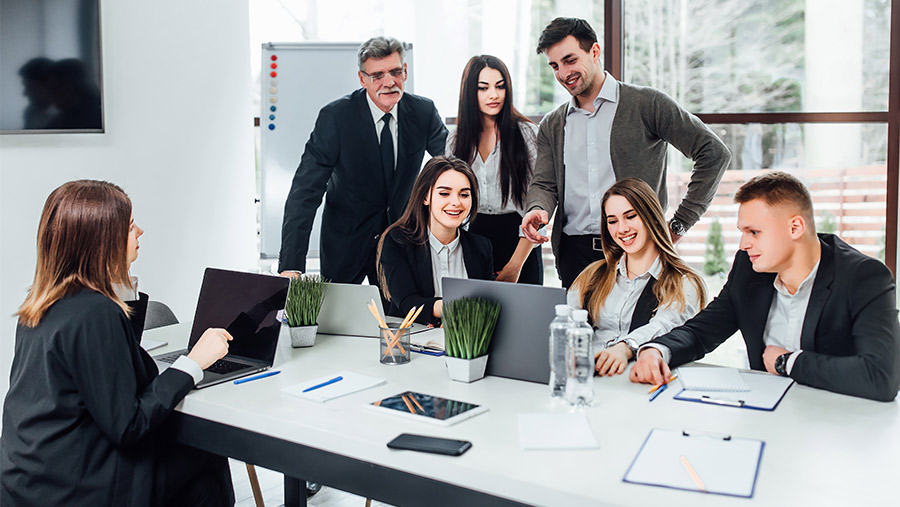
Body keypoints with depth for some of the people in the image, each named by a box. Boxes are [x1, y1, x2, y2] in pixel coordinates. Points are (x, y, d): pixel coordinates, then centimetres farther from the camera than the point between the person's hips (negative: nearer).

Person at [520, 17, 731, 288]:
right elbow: (544, 184, 10)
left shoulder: (647, 104, 1)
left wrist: (679, 224, -5)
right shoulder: (552, 126, 15)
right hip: (574, 253, 3)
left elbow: (714, 153, -1)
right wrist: (537, 209, -15)